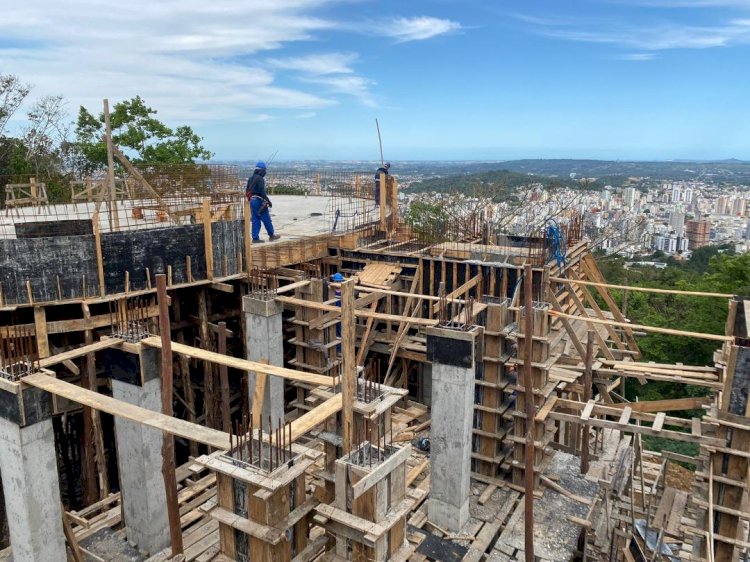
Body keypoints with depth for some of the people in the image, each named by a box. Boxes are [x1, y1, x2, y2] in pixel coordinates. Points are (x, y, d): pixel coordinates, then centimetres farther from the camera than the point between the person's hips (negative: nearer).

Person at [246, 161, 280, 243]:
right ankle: (271, 235, 15)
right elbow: (262, 192, -20)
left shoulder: (251, 178, 13)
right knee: (266, 219, 4)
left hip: (252, 201, 9)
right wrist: (268, 201, -16)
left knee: (255, 220, 9)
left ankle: (255, 238, 7)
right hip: (259, 201, -8)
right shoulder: (260, 179, -14)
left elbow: (247, 191, 17)